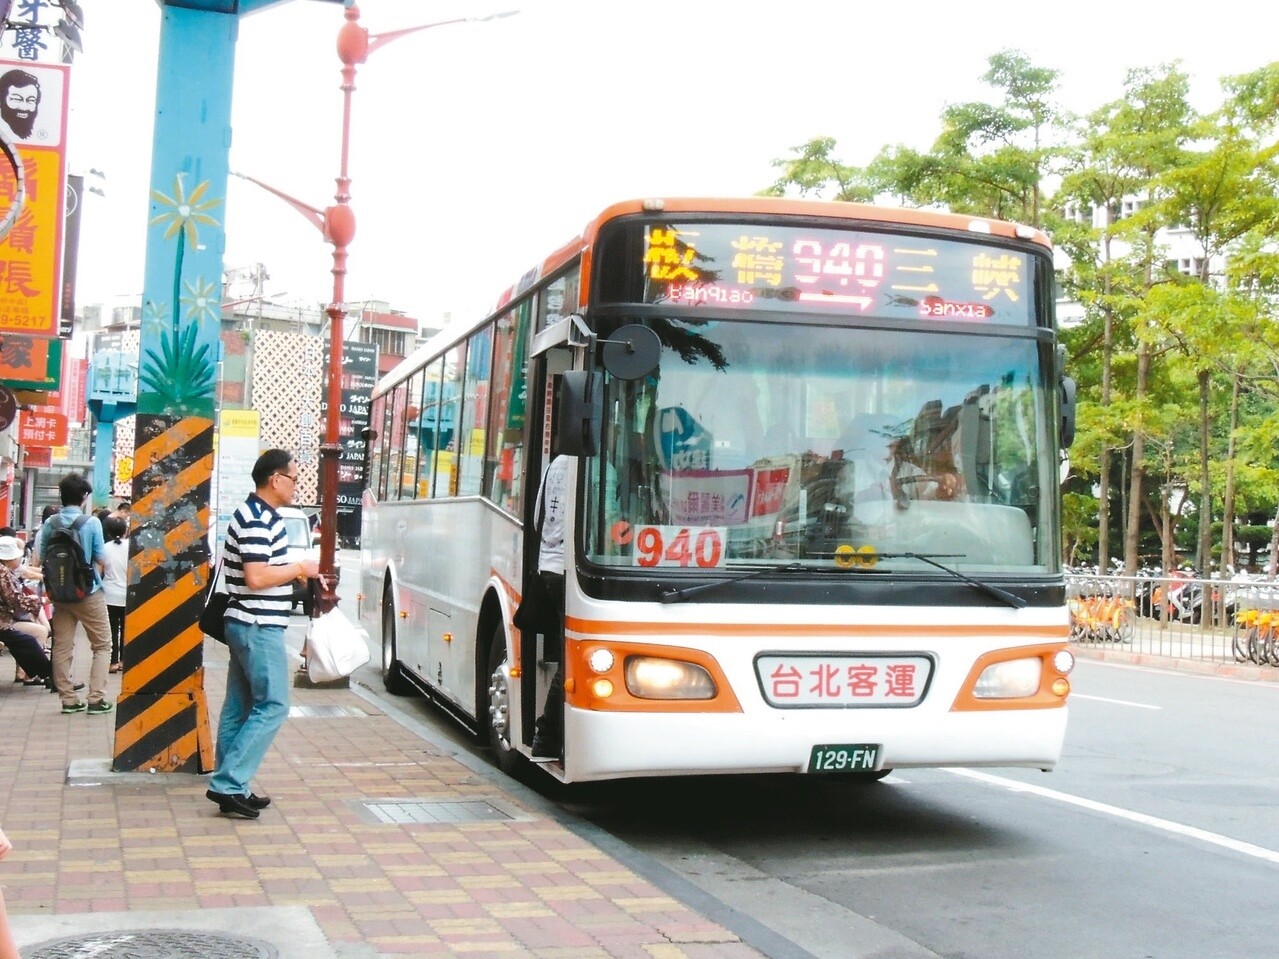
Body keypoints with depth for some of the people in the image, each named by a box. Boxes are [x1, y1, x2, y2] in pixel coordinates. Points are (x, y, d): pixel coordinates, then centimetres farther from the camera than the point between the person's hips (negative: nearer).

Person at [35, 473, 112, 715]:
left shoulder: (50, 523, 0)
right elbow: (99, 560, -8)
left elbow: (41, 559, 4)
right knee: (102, 645, 6)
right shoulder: (91, 522, -11)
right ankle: (96, 698, -1)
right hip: (88, 592, -4)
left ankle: (68, 699, 11)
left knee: (62, 647, 9)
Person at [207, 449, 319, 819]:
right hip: (259, 626, -11)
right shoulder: (257, 520, -18)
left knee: (240, 706, 11)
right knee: (272, 706, -8)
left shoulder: (256, 515, 15)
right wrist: (300, 569, -13)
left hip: (248, 624, 11)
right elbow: (256, 577, -25)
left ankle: (228, 785, 15)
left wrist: (295, 572, 13)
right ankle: (229, 784, -8)